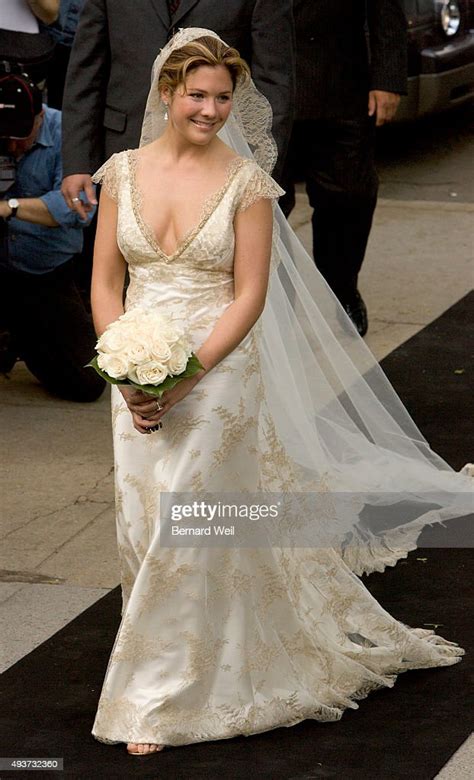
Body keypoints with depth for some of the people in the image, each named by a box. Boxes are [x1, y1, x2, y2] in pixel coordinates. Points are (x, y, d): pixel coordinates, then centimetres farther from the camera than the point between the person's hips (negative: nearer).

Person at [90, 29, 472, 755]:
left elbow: (250, 296, -9)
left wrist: (184, 378, -17)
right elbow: (105, 283, 5)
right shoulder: (124, 172, 2)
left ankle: (161, 699, 6)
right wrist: (129, 372, -9)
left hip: (218, 372, -3)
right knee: (142, 526, 6)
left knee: (185, 531, -5)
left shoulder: (246, 182, -7)